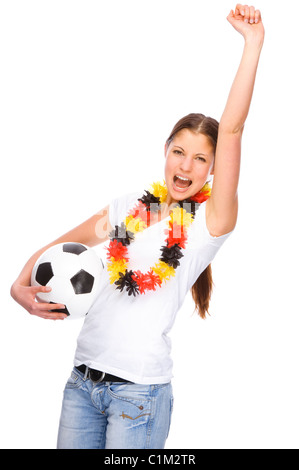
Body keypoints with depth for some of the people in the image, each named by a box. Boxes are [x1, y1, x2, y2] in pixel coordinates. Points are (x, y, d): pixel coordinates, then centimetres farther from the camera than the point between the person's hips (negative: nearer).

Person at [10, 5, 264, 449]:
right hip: (82, 379, 5)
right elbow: (60, 245, 18)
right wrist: (21, 285, 0)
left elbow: (231, 131, -15)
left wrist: (253, 43, -18)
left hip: (140, 390, -4)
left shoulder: (210, 221, -5)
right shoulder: (129, 206, 9)